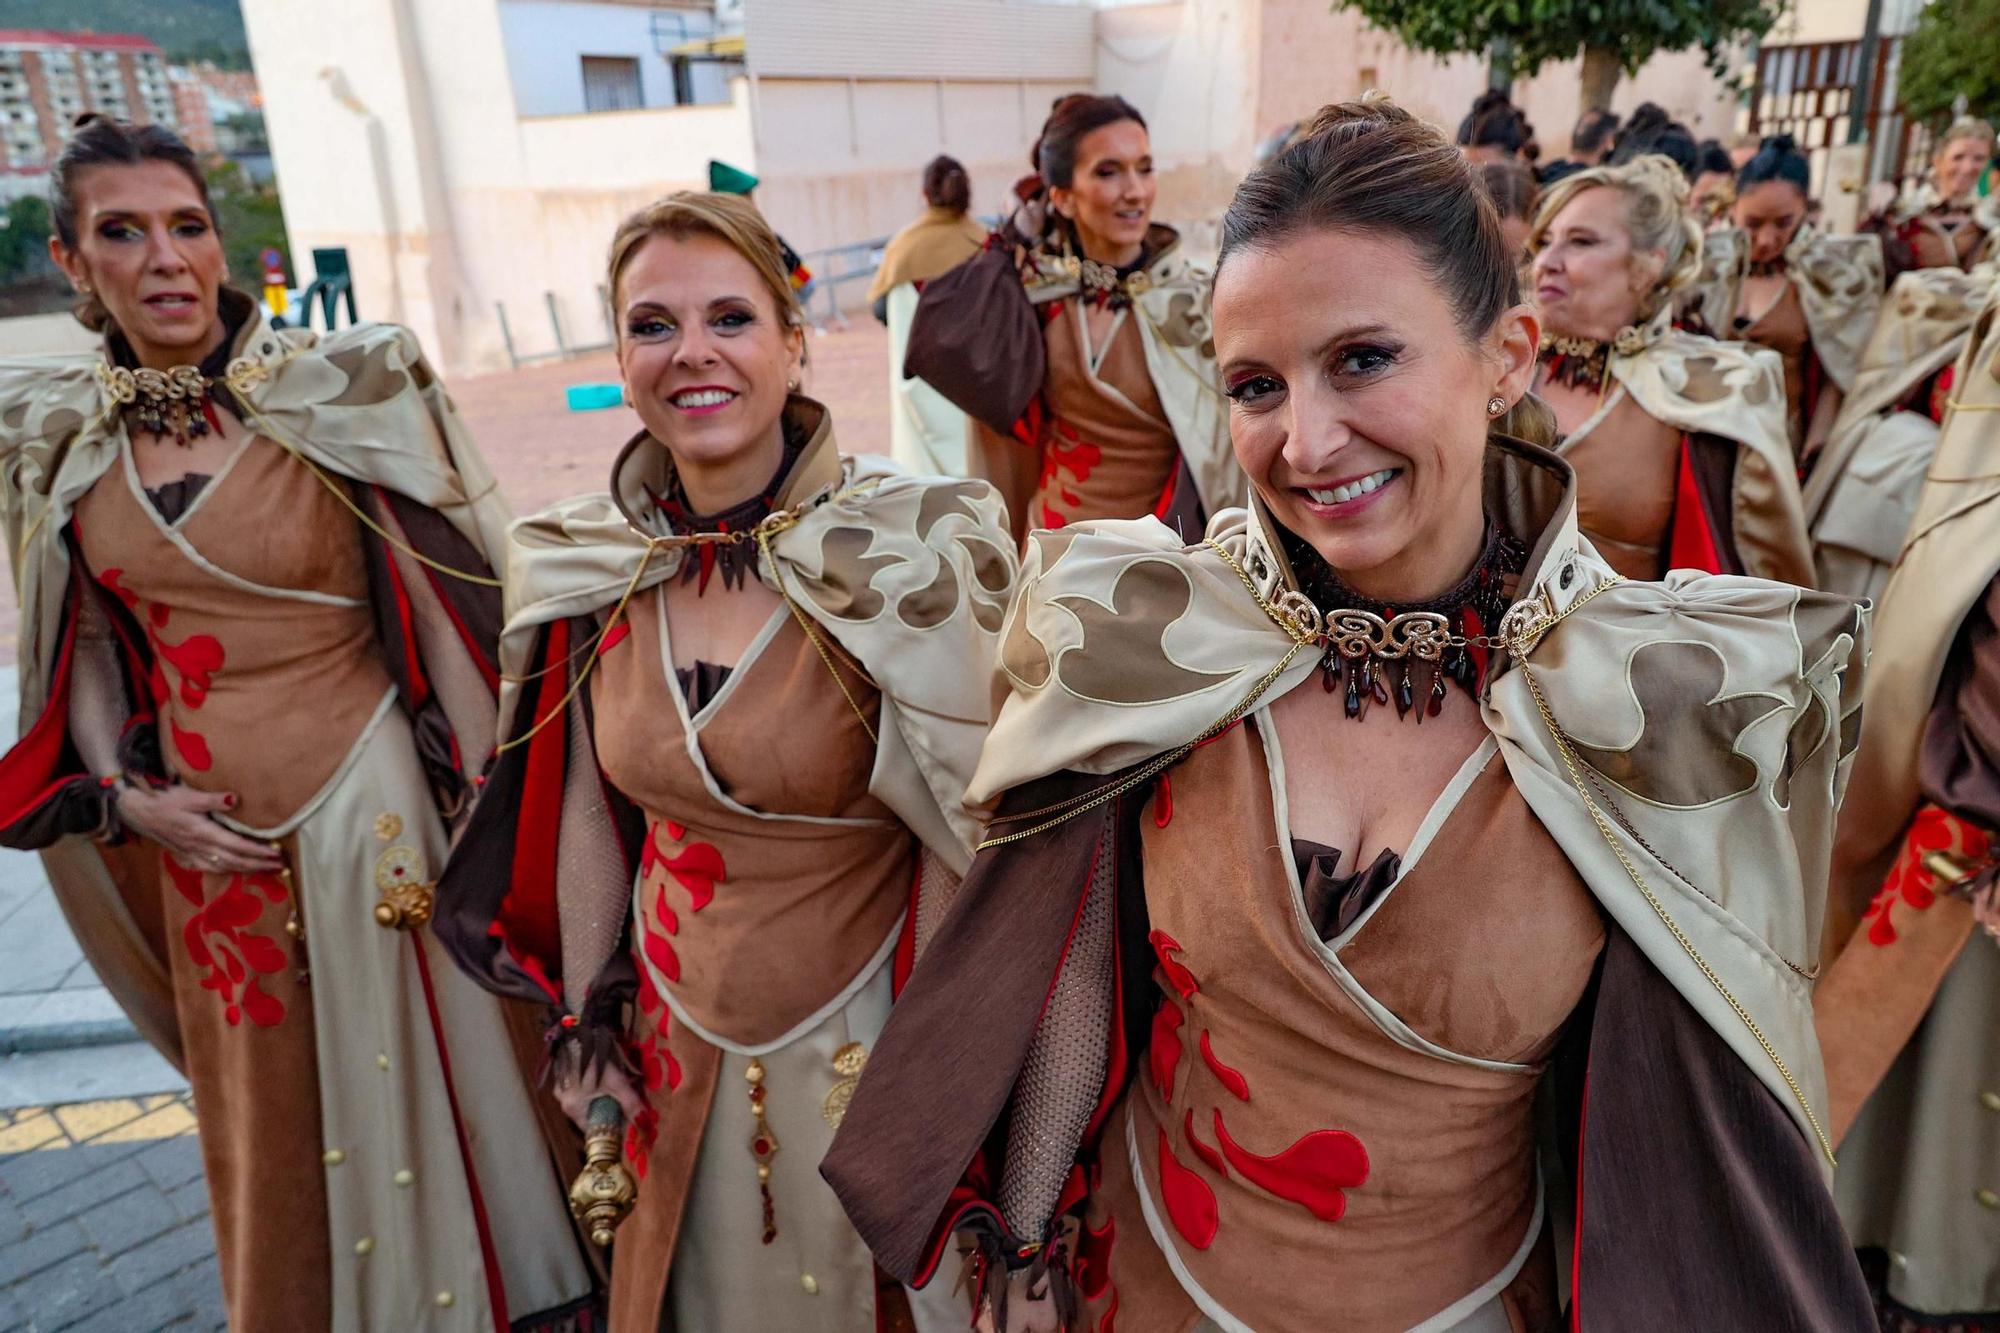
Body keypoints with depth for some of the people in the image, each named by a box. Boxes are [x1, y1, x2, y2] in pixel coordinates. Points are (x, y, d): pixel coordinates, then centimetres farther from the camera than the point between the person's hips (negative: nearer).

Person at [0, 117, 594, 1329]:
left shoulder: (341, 396, -9)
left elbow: (469, 604, -7)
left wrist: (482, 802, -9)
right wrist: (125, 797, -1)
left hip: (377, 820, -4)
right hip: (211, 851, 4)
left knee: (416, 1099, 9)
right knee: (276, 1140, 20)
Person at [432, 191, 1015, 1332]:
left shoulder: (914, 549, -20)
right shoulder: (593, 570, -6)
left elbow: (984, 828, -14)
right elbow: (593, 828, 6)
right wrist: (593, 1021, 10)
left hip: (866, 1054, -4)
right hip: (675, 1060, 4)